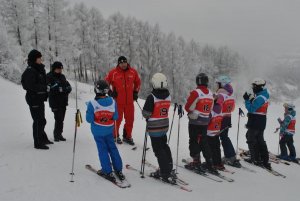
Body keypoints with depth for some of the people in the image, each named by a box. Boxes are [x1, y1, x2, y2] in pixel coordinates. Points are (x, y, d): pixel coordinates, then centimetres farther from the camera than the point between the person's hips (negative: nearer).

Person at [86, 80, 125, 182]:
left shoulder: (92, 104, -22)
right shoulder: (112, 102, -11)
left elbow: (89, 119, -16)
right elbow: (115, 117, -4)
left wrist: (88, 109, -1)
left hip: (97, 131, -3)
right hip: (109, 130, 3)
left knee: (103, 149, 8)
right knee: (112, 148, 15)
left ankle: (108, 172, 11)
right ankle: (118, 170, 22)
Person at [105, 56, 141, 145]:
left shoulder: (133, 72, 1)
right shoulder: (113, 73, -8)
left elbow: (138, 82, 17)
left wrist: (136, 92, 11)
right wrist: (110, 92, -4)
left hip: (129, 101, 3)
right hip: (118, 101, -3)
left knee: (130, 119, 10)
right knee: (117, 119, 6)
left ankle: (127, 136, 27)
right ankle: (115, 136, 26)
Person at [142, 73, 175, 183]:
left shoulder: (151, 97, -20)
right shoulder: (168, 96, -1)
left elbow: (146, 113, -16)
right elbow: (165, 109, 6)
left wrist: (148, 118, 5)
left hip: (154, 128, -6)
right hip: (165, 126, 6)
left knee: (159, 150, 1)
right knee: (164, 146, 20)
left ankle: (166, 174, 2)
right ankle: (168, 169, 25)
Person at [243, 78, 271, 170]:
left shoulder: (260, 98, -20)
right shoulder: (263, 96, 12)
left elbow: (251, 109, -22)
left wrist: (247, 100, -15)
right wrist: (250, 99, 3)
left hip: (255, 123, -10)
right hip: (261, 123, 10)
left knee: (251, 140, 2)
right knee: (260, 141, 14)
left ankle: (256, 159, 7)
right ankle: (265, 161, 18)